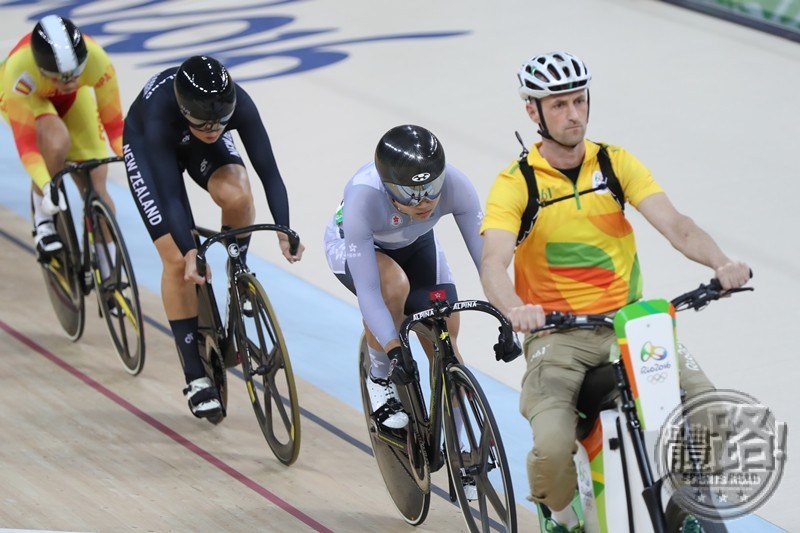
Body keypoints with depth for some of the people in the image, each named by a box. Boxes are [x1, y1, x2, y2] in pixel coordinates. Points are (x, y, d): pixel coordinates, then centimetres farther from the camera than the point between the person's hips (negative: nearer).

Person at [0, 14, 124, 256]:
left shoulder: (97, 61, -38)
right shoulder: (19, 70, -43)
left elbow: (114, 124, -29)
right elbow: (25, 141, -40)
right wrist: (47, 187, -51)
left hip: (73, 100, 2)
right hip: (26, 96, -2)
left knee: (97, 189, -8)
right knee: (56, 142, -36)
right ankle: (43, 221, -13)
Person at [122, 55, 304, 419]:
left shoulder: (237, 103, -35)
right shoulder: (160, 112, -42)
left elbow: (268, 171, -34)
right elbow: (170, 194, -43)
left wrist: (284, 232, -45)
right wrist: (190, 251, -54)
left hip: (200, 148, 2)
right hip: (146, 146, -2)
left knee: (237, 196, -32)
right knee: (176, 258, -12)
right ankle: (196, 379, -2)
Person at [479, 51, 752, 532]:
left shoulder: (617, 163, 4)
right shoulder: (515, 183, -5)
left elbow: (675, 225, -7)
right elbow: (493, 263, -19)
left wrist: (721, 263, -28)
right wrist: (515, 309, -42)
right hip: (557, 333, -3)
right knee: (552, 446, -27)